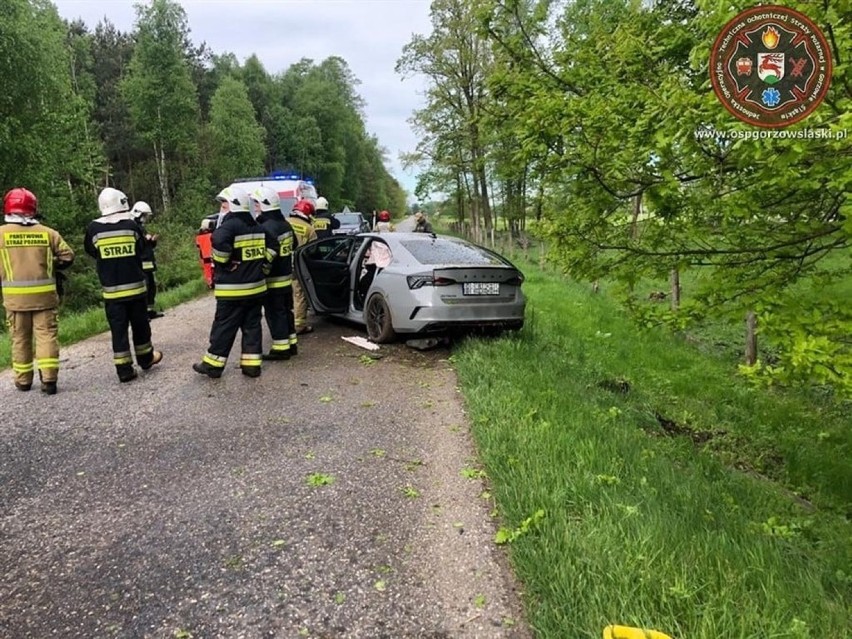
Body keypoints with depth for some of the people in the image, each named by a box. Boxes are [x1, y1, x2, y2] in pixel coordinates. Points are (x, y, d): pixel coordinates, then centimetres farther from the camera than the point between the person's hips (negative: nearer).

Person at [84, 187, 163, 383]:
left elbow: (90, 251, 11)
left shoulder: (94, 228, -4)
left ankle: (124, 370, 4)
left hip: (111, 290, 0)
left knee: (118, 330, 4)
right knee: (140, 325, 16)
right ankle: (146, 358, 30)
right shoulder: (131, 225, -6)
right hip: (136, 286, 0)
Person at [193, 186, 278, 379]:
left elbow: (220, 243, -32)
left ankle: (213, 364, 11)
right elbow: (273, 245, 21)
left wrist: (223, 264, -16)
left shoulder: (229, 226, -13)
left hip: (233, 289, -7)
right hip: (256, 286, 7)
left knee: (224, 327, 2)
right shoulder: (258, 227, 12)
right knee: (252, 325, 11)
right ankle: (252, 364, 13)